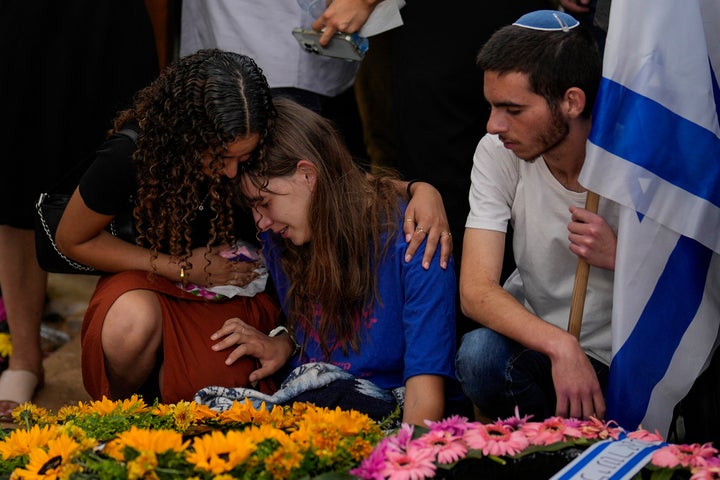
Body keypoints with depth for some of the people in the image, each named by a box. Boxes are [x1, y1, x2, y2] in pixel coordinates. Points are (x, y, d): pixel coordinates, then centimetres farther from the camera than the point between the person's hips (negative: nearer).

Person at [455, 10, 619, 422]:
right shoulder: (498, 154, -10)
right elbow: (475, 289, -18)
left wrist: (618, 256, -29)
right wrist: (560, 346, -34)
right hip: (533, 334, 2)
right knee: (479, 354, -31)